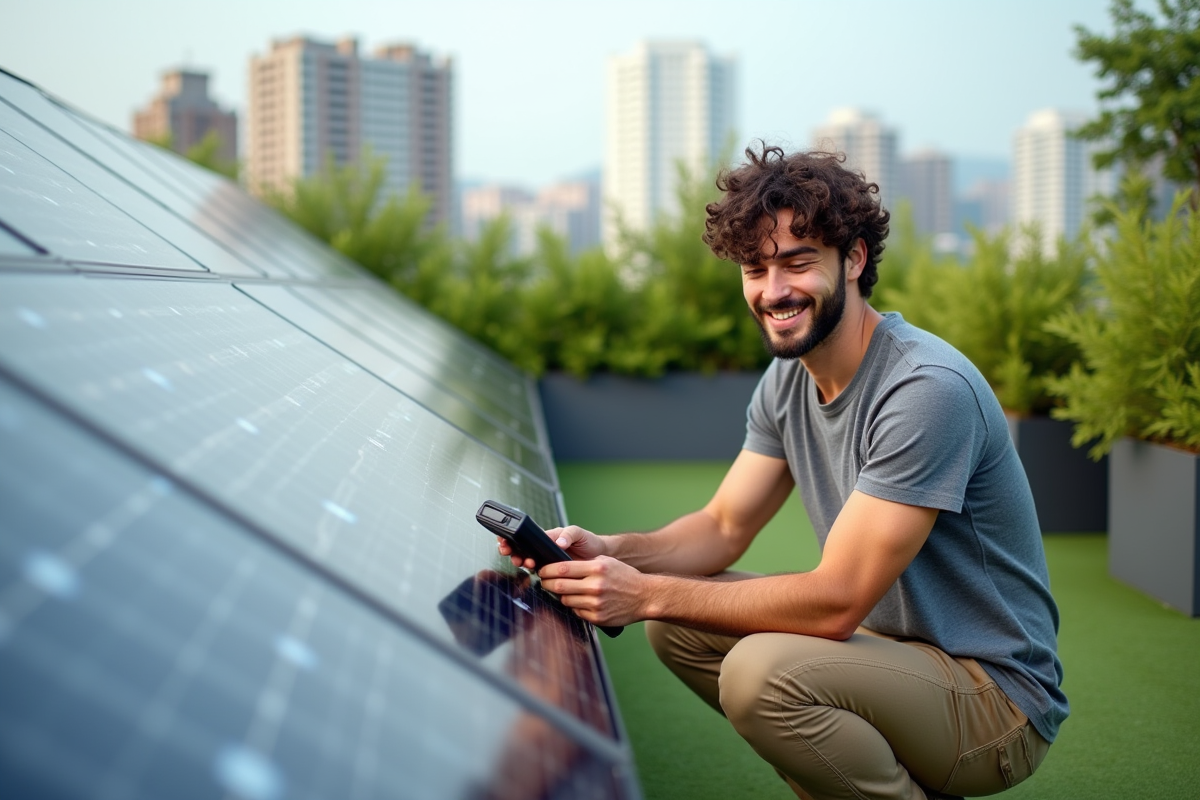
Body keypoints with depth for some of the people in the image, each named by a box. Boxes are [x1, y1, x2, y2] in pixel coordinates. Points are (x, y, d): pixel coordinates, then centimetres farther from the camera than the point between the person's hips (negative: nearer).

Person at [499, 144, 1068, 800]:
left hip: (1000, 692, -9)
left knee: (762, 669, -30)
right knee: (677, 624, 3)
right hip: (894, 645, 9)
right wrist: (610, 552, -14)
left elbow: (837, 602, -26)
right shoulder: (788, 378, 4)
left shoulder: (929, 390, -25)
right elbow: (723, 528, 6)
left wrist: (647, 593, -27)